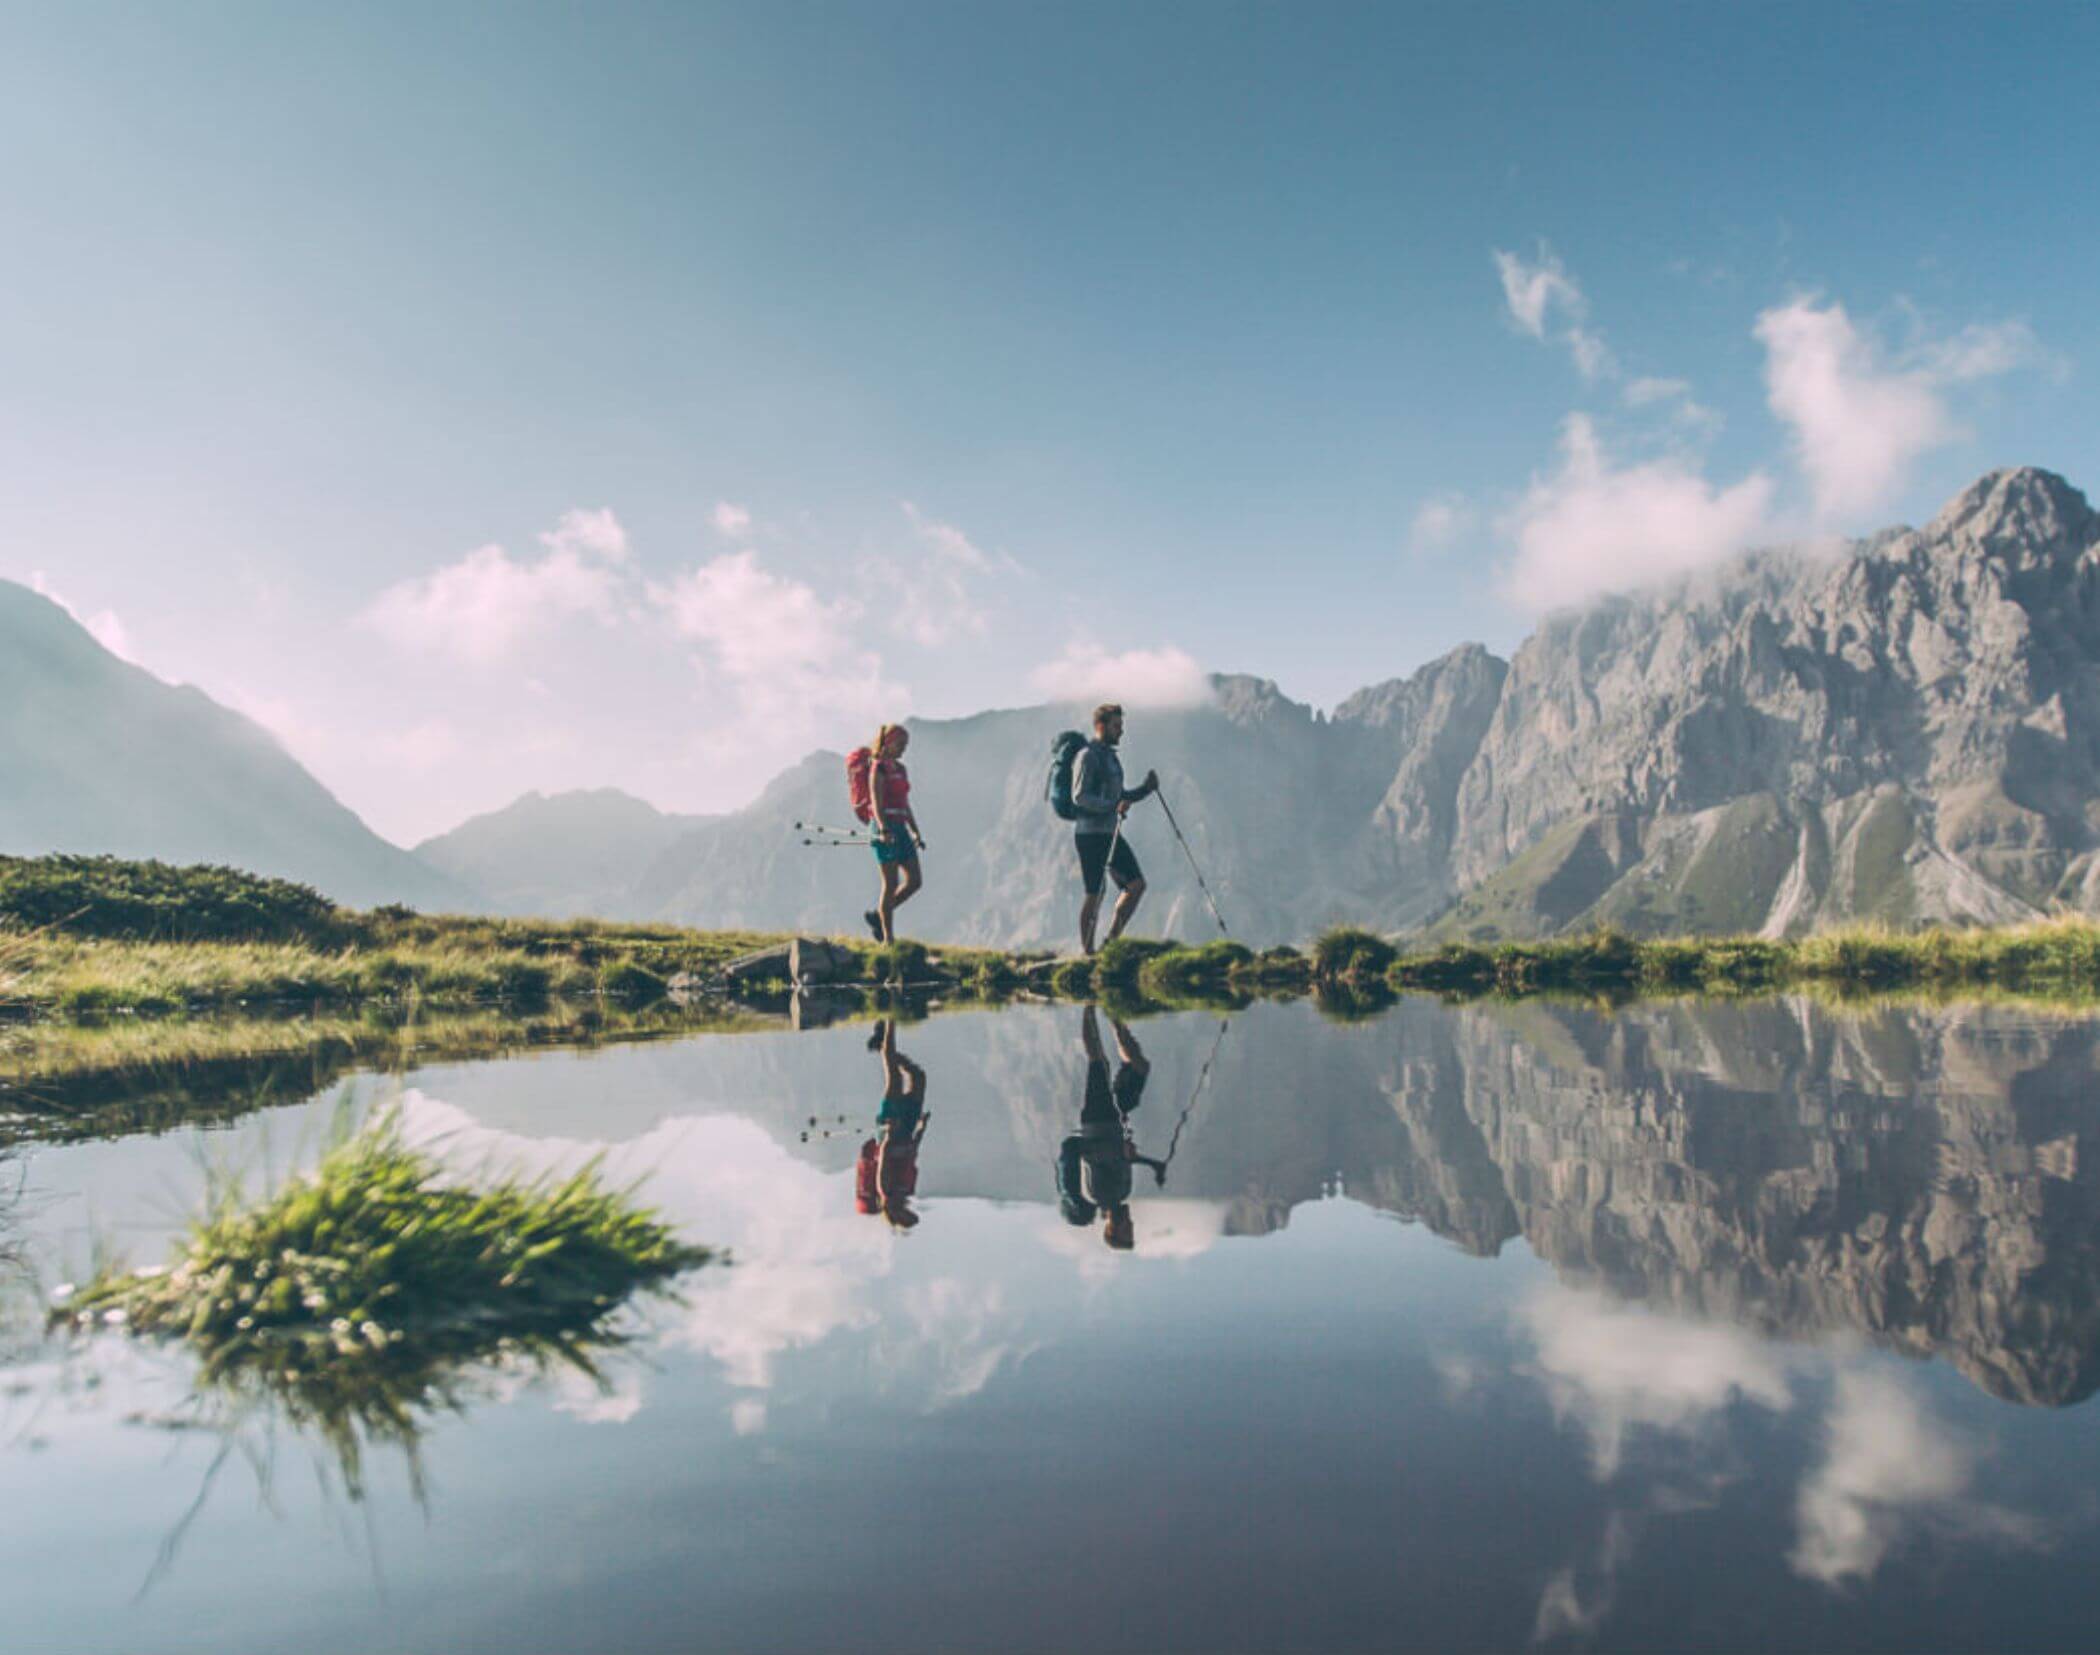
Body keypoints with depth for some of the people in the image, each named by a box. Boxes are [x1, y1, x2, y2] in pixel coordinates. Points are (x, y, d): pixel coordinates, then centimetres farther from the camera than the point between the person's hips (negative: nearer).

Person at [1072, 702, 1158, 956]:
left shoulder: (1110, 756, 19)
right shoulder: (1088, 756, -10)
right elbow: (1079, 796, -19)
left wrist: (1146, 788, 9)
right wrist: (1114, 806, -29)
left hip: (1111, 833, 9)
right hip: (1090, 833, -9)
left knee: (1137, 884, 3)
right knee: (1094, 895, -6)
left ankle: (1112, 940, 10)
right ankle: (1087, 952, 2)